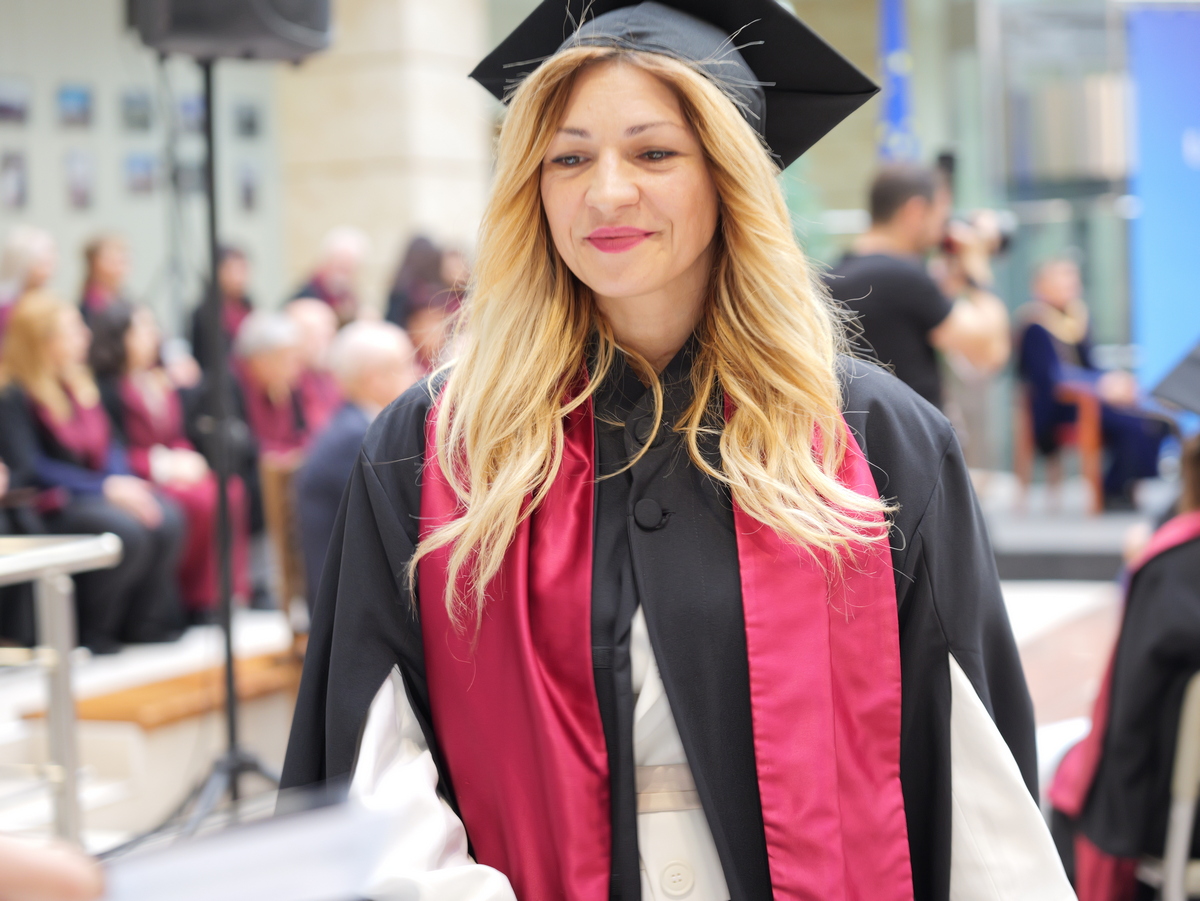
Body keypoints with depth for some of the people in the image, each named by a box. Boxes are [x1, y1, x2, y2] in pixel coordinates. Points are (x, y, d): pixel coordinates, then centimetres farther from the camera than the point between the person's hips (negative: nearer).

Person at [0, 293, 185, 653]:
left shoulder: (78, 382, 12)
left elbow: (108, 445, 14)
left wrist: (122, 480, -9)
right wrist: (104, 487, -21)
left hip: (97, 488, 7)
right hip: (50, 506, -7)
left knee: (167, 519, -18)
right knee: (125, 531, -32)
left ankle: (144, 622, -5)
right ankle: (93, 629, -11)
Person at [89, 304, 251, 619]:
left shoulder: (163, 382, 15)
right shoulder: (107, 388, -8)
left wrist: (186, 458, -4)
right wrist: (162, 464, -17)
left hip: (177, 468, 7)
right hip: (136, 477, -7)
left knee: (231, 490, -20)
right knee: (200, 499, -31)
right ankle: (197, 601, -19)